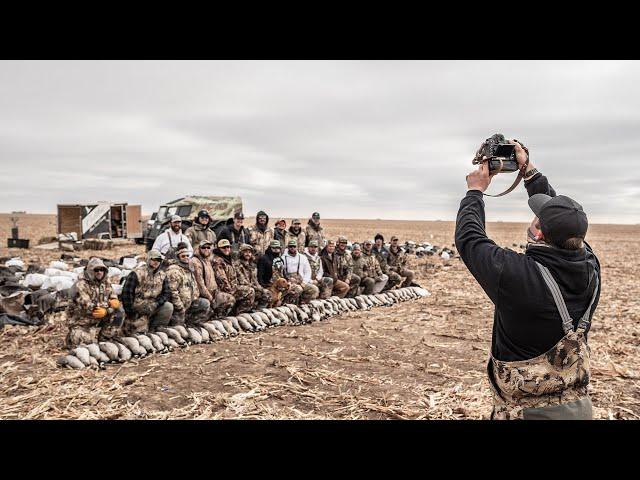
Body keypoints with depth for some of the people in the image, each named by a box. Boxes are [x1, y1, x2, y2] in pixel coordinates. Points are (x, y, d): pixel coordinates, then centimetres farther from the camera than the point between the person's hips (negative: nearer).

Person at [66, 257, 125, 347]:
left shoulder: (106, 283, 3)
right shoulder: (81, 285, -16)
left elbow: (115, 301, -2)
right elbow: (87, 306, -26)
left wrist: (105, 311, -23)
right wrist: (108, 304, -27)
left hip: (100, 321, 5)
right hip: (82, 323, -5)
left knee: (119, 311, -15)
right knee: (75, 341, -24)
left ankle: (104, 338, -3)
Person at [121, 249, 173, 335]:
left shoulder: (162, 275, 2)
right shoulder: (137, 273, -12)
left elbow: (167, 293, -3)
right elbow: (126, 293, -13)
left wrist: (154, 305, -19)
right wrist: (130, 313, -13)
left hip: (153, 306, 5)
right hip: (137, 308, -4)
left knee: (169, 307, -21)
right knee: (141, 333, -14)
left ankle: (154, 329, -8)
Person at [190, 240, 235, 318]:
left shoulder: (208, 261, 16)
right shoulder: (195, 262, -14)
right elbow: (200, 283, -19)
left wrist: (217, 290, 9)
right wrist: (210, 299, -18)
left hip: (212, 292, 9)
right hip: (202, 296, -9)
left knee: (231, 299, 3)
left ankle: (216, 317, 6)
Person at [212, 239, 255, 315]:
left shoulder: (229, 259, 17)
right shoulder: (218, 261, -14)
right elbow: (222, 279, -20)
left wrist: (237, 285, 13)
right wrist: (231, 291, -19)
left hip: (234, 286, 10)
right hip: (225, 290, -10)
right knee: (250, 292, -14)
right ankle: (238, 312, -6)